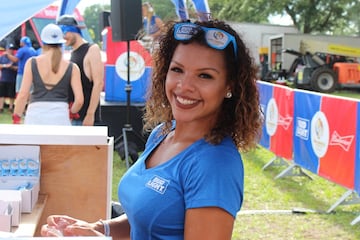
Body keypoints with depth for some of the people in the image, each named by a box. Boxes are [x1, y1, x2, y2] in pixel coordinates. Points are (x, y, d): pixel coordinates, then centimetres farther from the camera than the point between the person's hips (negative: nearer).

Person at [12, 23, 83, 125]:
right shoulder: (71, 67, 3)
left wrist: (16, 119, 7)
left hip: (35, 117, 0)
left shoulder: (32, 63, 2)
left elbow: (23, 95, -2)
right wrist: (71, 112, 17)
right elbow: (79, 99, -3)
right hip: (60, 117, 0)